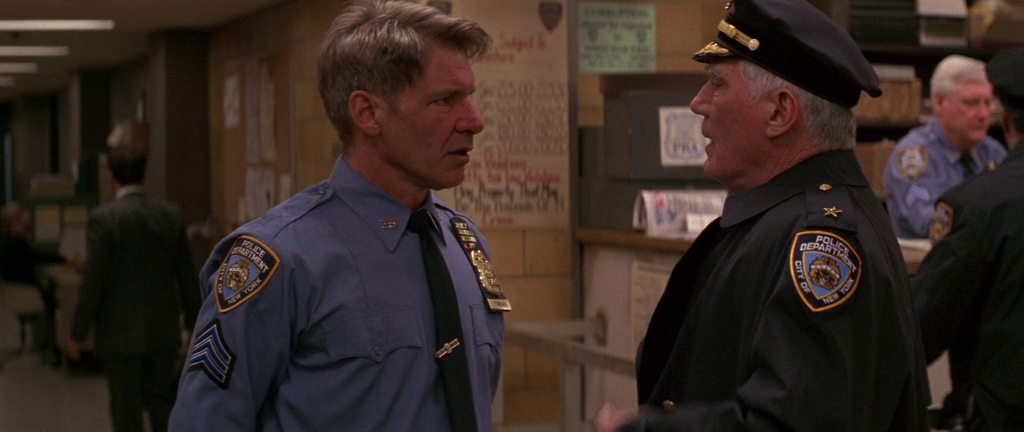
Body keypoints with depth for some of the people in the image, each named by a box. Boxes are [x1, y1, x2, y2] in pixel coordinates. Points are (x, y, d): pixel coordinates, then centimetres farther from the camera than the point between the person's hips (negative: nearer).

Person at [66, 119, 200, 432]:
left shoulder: (103, 218, -12)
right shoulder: (171, 215, 1)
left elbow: (93, 282, -13)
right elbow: (188, 279, 5)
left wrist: (77, 335, -3)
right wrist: (194, 325, 17)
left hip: (121, 336, -4)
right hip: (164, 334, 4)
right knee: (163, 407, 15)